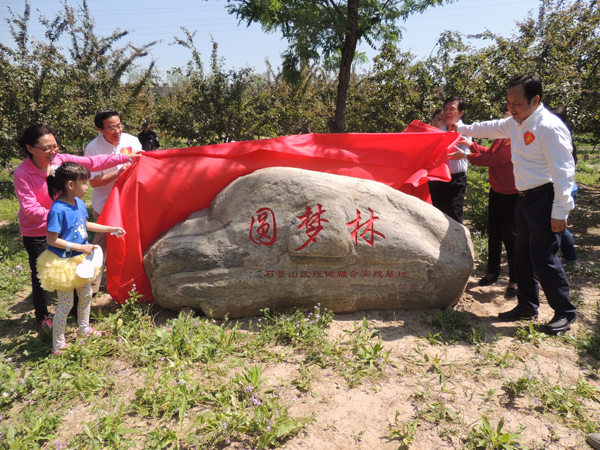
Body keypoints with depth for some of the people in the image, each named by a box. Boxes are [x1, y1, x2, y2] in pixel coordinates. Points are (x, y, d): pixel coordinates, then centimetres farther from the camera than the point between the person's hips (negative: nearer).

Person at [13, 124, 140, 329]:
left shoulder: (60, 159, -9)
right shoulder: (22, 174, -21)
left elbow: (93, 162, -6)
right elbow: (30, 208, -24)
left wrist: (125, 157, -7)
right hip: (36, 234, -5)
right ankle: (42, 317, 32)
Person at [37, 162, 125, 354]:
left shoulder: (79, 203, -2)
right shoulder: (58, 210, -26)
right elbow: (52, 239, -24)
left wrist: (111, 229, 14)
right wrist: (80, 247, -24)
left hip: (81, 259, 8)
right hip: (63, 262, -8)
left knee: (86, 295, 20)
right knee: (66, 303, 3)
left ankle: (84, 328, 42)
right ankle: (58, 344, 21)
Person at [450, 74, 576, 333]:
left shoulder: (549, 127, -18)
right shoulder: (516, 123, 9)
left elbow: (563, 172, -20)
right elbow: (492, 128, 31)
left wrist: (560, 211, -21)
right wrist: (462, 128, 41)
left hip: (544, 200, -9)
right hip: (524, 198, 9)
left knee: (543, 258, -7)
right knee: (522, 255, 14)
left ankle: (565, 312, 10)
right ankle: (527, 306, 27)